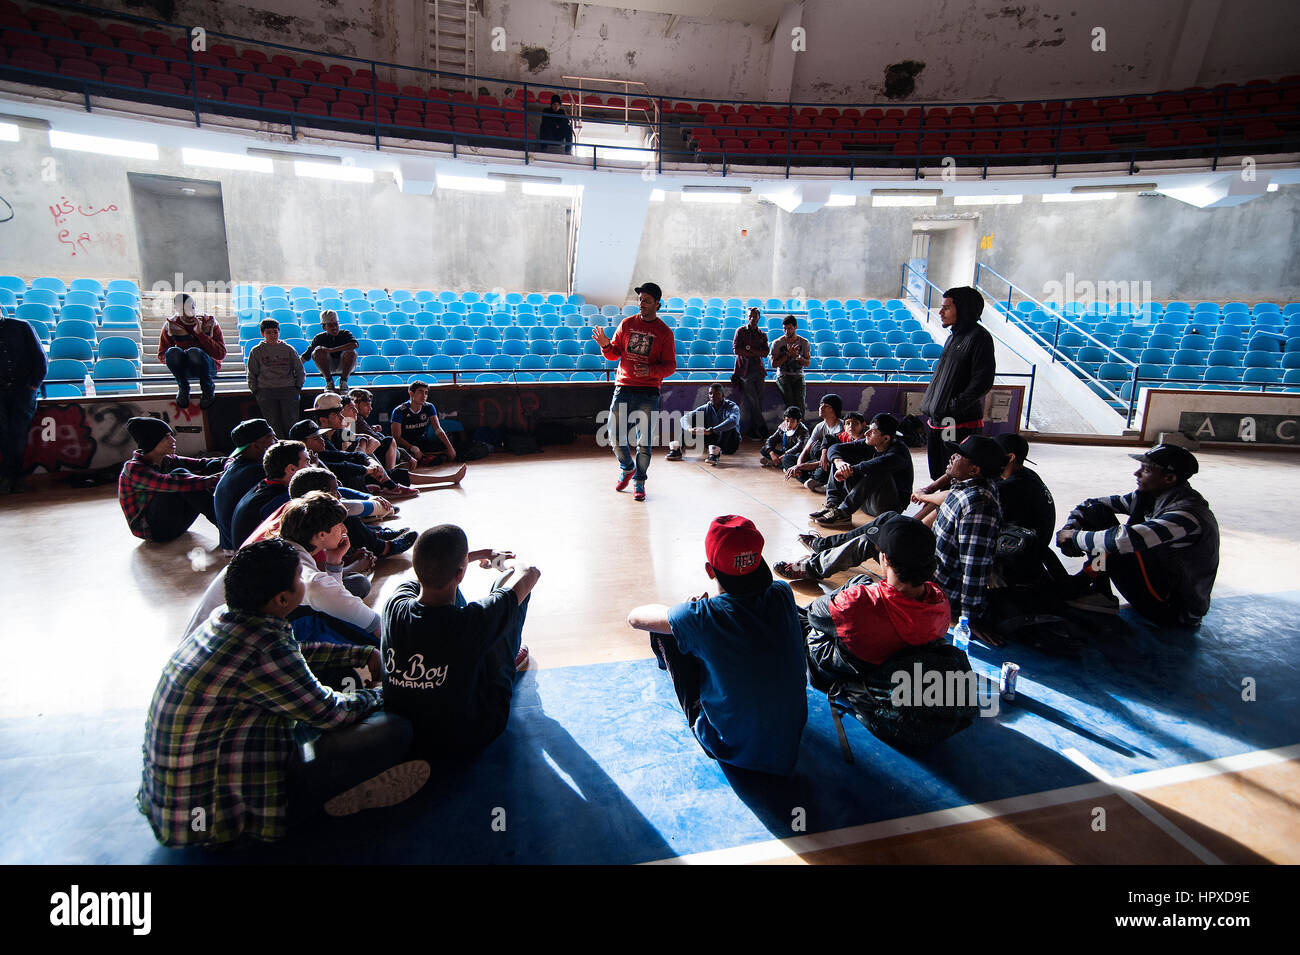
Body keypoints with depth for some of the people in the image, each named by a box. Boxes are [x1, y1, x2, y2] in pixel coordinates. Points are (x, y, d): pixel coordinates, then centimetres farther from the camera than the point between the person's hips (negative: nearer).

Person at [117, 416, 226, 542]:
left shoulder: (167, 460, 5)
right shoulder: (134, 470, -17)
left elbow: (200, 464, -7)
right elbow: (172, 482, -33)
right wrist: (216, 479, -41)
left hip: (175, 525, 7)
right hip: (152, 530, -7)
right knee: (179, 474, -30)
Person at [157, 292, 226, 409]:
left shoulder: (209, 322, -8)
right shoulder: (170, 326, -2)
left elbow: (221, 354, -17)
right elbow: (161, 356, 4)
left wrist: (200, 333, -24)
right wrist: (176, 356, -19)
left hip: (209, 366, -2)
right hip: (184, 368, 2)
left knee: (194, 352, -36)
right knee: (172, 351, -31)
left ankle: (208, 389, -10)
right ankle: (183, 388, -5)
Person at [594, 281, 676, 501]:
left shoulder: (664, 332, 1)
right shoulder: (627, 323, 9)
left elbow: (670, 366, -2)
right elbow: (614, 354, 11)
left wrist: (650, 370, -19)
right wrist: (606, 345, -11)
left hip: (648, 392, -2)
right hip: (623, 388, 2)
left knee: (644, 441, 0)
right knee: (616, 437, 2)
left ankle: (639, 481, 16)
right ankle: (626, 468, 30)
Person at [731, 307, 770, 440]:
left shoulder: (762, 335, 16)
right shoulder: (741, 331, 7)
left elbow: (765, 353, 4)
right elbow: (736, 350, -5)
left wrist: (750, 349, -8)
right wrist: (756, 353, -3)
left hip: (758, 370, 3)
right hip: (745, 370, -3)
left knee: (758, 401, -2)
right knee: (752, 400, -11)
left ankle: (752, 430, 5)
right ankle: (763, 428, -6)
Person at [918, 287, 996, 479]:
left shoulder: (979, 338, -11)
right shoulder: (954, 337, 16)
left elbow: (983, 381, -18)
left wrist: (956, 406, -20)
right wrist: (930, 405, 15)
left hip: (961, 422, -9)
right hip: (939, 419, 9)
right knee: (940, 476, 14)